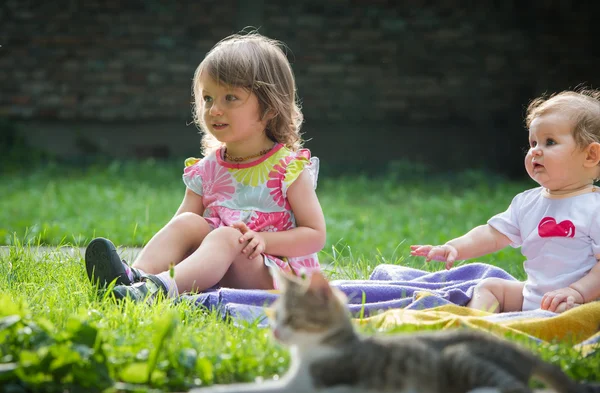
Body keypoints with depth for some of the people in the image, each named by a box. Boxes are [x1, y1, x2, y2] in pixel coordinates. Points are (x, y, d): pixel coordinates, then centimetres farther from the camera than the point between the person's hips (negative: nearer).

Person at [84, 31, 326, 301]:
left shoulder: (289, 168, -3)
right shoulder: (207, 170, 11)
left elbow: (316, 235, -5)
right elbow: (177, 238, 8)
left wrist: (263, 240, -19)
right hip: (214, 274, 5)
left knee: (226, 237, -31)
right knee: (188, 222, -18)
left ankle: (158, 288, -58)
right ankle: (136, 276, -43)